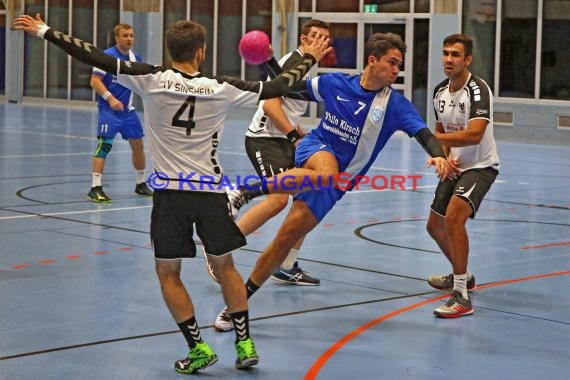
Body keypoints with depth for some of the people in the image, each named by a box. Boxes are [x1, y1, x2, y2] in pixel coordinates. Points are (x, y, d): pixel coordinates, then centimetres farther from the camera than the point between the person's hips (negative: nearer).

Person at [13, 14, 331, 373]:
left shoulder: (152, 80, -9)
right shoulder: (220, 88, -5)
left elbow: (97, 58, -10)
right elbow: (275, 88, 4)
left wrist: (44, 31, -4)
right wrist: (309, 58, 19)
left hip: (171, 191, -2)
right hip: (212, 191, 2)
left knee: (168, 272, 12)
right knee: (225, 266, 18)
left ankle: (199, 348, 7)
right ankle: (245, 344, 17)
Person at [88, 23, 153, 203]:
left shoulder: (135, 58, 8)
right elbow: (94, 81, -16)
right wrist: (110, 98, -25)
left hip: (128, 110, 7)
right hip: (109, 110, -7)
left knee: (138, 144, 11)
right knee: (104, 145, -16)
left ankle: (141, 184, 27)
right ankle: (95, 188, -15)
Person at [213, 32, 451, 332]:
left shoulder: (395, 105, -5)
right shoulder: (335, 83, -1)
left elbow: (424, 134, -18)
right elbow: (293, 89, 14)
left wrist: (438, 155, -38)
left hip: (335, 183, 1)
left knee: (286, 239, -7)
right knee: (328, 173, -39)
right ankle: (245, 191, -32)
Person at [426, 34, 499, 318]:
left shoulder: (477, 90, -22)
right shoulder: (440, 92, 3)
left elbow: (474, 134, -34)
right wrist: (445, 156, -4)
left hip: (480, 167, -9)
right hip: (455, 168, 9)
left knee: (453, 217, -30)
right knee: (435, 226, 18)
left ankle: (461, 297, -27)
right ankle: (462, 276, 45)